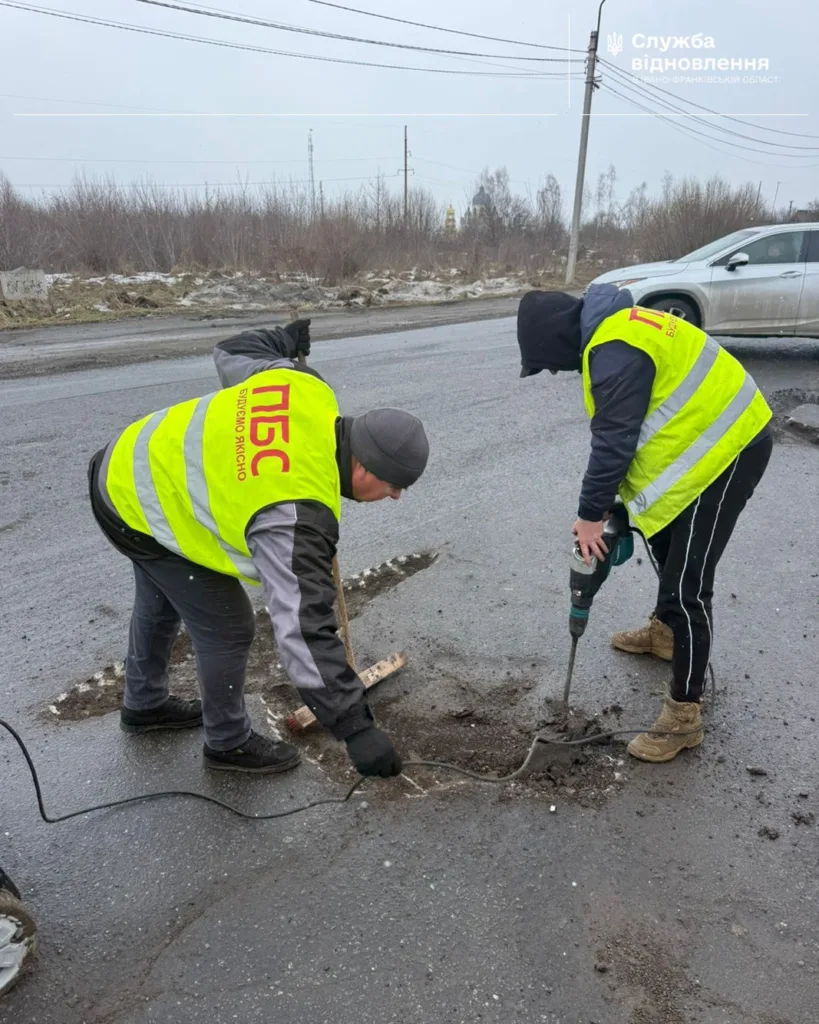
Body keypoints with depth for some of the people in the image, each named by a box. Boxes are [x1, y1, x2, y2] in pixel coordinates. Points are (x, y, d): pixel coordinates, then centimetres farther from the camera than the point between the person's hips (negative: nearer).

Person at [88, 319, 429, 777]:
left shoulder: (310, 390, -15)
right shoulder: (295, 516, -34)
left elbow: (233, 354, 4)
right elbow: (303, 630, -36)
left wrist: (290, 339, 23)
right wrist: (355, 727, -33)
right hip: (140, 511, -9)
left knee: (161, 598, 29)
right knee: (228, 628, -1)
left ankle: (145, 704, 54)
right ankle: (229, 743, 25)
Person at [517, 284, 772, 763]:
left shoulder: (615, 352, -24)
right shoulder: (612, 330, 10)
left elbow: (613, 443, -24)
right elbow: (621, 434, 13)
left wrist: (591, 515, -14)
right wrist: (607, 504, 11)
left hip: (725, 447, -11)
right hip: (716, 433, 11)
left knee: (687, 583, -9)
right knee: (666, 539, 28)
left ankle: (684, 716, 2)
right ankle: (665, 632, 51)